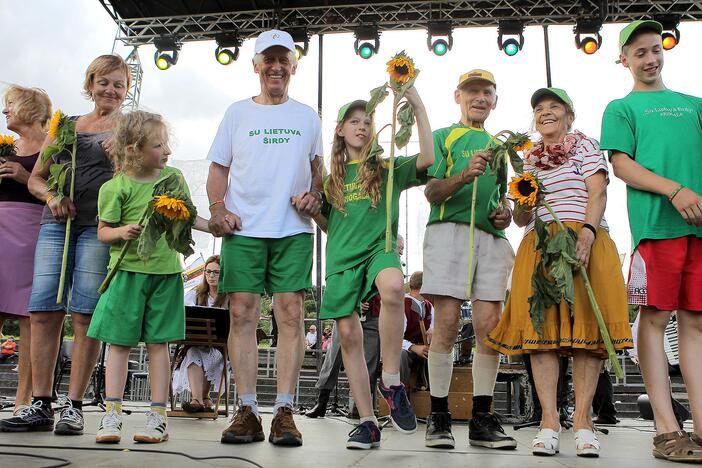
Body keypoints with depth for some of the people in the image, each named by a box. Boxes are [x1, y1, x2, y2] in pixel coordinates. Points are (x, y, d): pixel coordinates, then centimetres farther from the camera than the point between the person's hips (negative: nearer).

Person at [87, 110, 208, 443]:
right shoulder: (116, 187, -5)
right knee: (120, 343, 1)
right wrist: (121, 232, -20)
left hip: (166, 272, 3)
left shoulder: (174, 176, 7)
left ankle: (157, 416, 10)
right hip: (128, 271, -2)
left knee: (158, 343, 5)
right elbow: (103, 231, 0)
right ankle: (112, 415, 9)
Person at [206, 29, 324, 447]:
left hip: (293, 229, 0)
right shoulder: (238, 113, 15)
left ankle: (284, 412, -2)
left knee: (290, 313, -7)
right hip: (243, 229, 0)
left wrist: (314, 196, 0)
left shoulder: (307, 117, 17)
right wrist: (218, 209, -2)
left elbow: (319, 169, 21)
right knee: (243, 313, -5)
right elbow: (219, 168, 14)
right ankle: (247, 411, 1)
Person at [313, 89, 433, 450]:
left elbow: (427, 159, -8)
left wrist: (418, 107, -9)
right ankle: (367, 421, 7)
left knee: (393, 287, -38)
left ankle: (391, 381, -22)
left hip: (379, 248, -3)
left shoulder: (388, 168, 10)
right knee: (348, 335, -2)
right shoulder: (332, 178, 18)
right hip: (342, 257, 4)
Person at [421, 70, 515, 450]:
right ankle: (438, 418, -2)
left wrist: (505, 212, 9)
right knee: (447, 324, -10)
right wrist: (463, 176, -17)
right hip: (449, 229, -4)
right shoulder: (442, 137, 13)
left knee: (489, 326, -3)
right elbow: (431, 192, 1)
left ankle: (482, 418, 3)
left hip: (491, 237, 4)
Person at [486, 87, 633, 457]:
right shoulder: (529, 159, 24)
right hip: (539, 246, 4)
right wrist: (522, 201, -2)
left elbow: (597, 193, -3)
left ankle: (582, 418, -6)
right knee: (541, 327, -7)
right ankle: (549, 420, -8)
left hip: (584, 242, -3)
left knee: (586, 325, -8)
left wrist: (587, 232, -19)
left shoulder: (585, 145, 12)